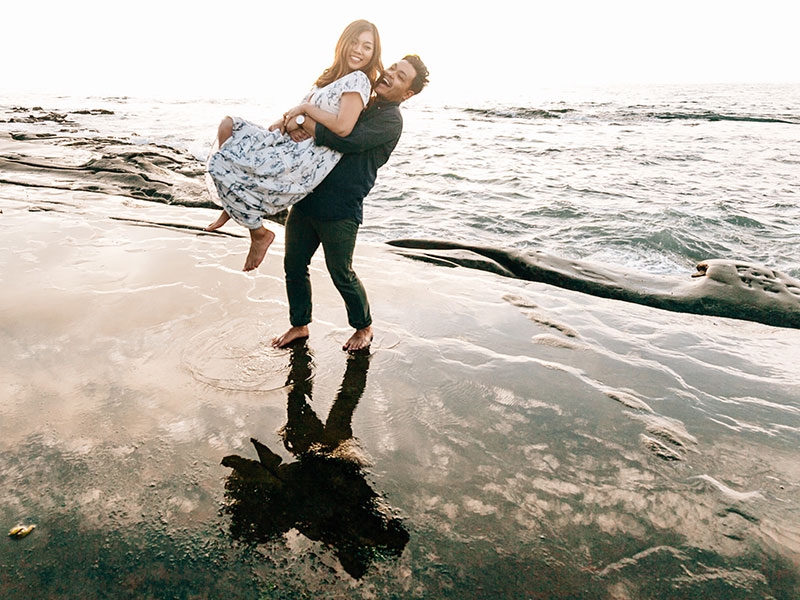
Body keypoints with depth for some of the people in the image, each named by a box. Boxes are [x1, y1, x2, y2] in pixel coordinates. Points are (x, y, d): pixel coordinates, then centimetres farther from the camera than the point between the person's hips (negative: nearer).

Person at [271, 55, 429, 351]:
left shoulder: (390, 120, -9)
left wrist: (304, 123, -15)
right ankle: (299, 325, 31)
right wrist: (294, 123, -5)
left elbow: (348, 140, -24)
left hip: (340, 209, -7)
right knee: (294, 265, 12)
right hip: (307, 196, 7)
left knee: (341, 273, 4)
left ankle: (364, 327, 28)